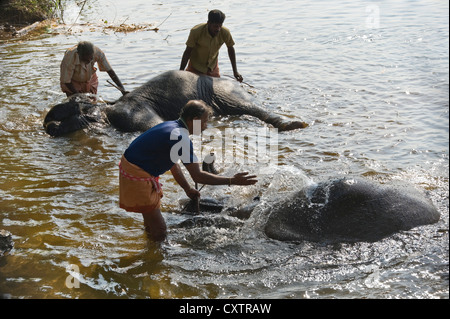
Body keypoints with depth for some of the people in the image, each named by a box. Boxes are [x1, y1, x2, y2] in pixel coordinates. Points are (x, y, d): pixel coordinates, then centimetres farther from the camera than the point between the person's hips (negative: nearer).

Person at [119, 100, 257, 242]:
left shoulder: (171, 126, 7)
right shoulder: (181, 138, -24)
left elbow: (172, 163, 18)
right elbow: (197, 176, -23)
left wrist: (188, 189, 22)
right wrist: (232, 181, -18)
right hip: (137, 178, -11)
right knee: (159, 233, -4)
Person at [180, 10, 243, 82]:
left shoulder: (225, 33, -22)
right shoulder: (196, 31, -28)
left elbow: (230, 49, -3)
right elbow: (187, 52, -18)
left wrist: (235, 71, -2)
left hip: (213, 68, 2)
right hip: (195, 67, -2)